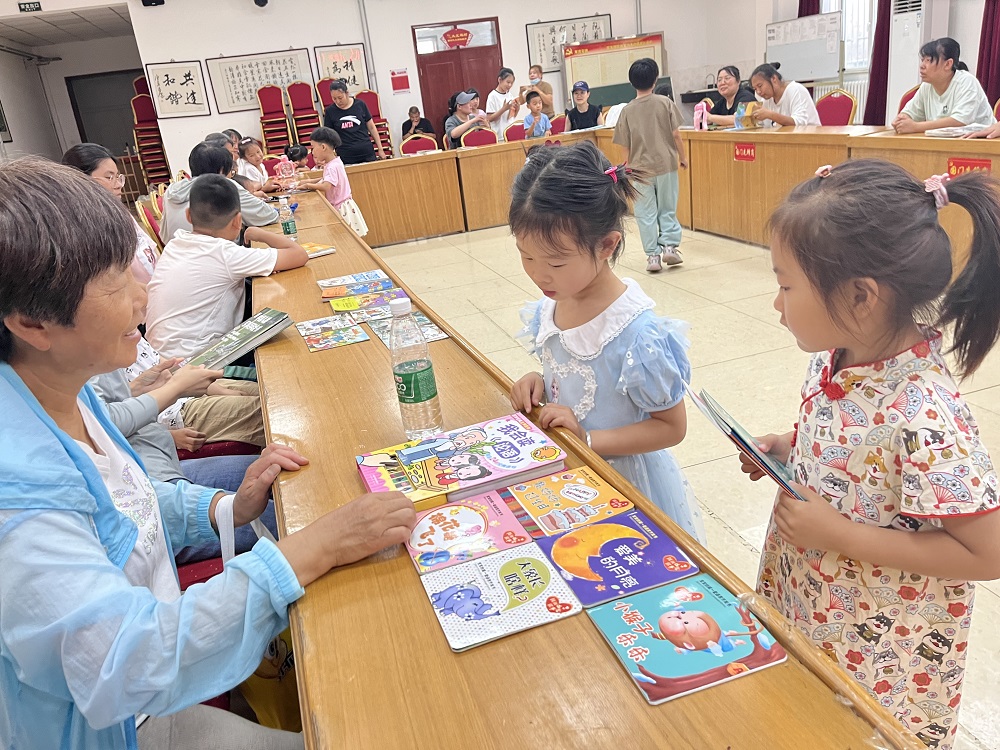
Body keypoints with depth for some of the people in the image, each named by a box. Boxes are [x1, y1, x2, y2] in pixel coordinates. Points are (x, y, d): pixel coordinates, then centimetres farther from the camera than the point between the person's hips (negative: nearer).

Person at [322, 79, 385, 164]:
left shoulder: (360, 105, 2)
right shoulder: (330, 111, 2)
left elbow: (371, 127, 9)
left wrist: (380, 149, 8)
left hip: (367, 154, 1)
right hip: (346, 158, -1)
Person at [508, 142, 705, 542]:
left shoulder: (637, 333, -27)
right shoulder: (550, 307, -6)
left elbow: (671, 427, -17)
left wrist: (588, 437, -25)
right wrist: (540, 381, -10)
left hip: (623, 481, -6)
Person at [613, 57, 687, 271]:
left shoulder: (627, 110, -2)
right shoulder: (665, 103, -3)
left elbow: (626, 146, 1)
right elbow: (676, 134, -4)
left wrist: (630, 166, 16)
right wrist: (682, 157, 8)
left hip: (640, 168, 0)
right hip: (666, 165, 0)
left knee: (646, 213, 6)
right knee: (667, 209, 14)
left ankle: (653, 255, 6)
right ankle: (669, 245, 2)